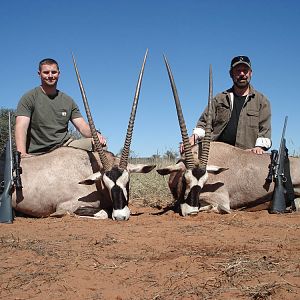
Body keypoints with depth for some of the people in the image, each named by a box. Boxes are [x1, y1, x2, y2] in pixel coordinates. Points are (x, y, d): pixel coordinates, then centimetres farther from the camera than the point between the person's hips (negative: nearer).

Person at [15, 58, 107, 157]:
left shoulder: (68, 101, 14)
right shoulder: (29, 98, 0)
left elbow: (82, 126, 6)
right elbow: (21, 127, -13)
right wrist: (22, 154, -32)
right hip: (39, 155, -3)